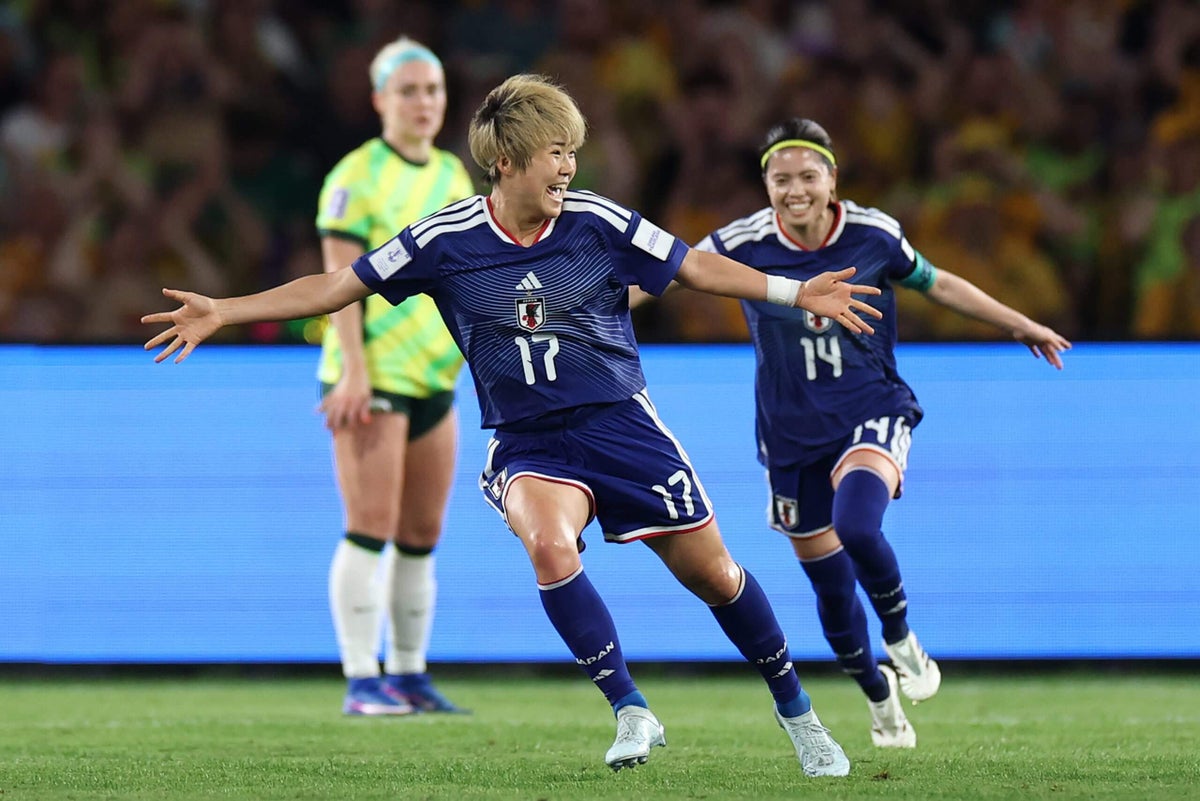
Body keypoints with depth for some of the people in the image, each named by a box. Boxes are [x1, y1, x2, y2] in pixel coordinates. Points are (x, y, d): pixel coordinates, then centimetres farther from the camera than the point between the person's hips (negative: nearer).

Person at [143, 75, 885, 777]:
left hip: (620, 423, 1)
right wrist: (221, 312, -6)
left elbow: (695, 265, 3)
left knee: (712, 573, 2)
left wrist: (797, 292, -3)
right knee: (551, 545, -31)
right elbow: (335, 287, -2)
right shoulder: (446, 241, -8)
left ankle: (796, 712, 24)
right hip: (527, 443, -1)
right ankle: (631, 711, -20)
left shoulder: (597, 222, -7)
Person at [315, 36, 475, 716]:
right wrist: (354, 371, -18)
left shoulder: (454, 175, 14)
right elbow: (341, 277, -12)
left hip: (435, 376, 7)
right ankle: (362, 681, -9)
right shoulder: (356, 177, -7)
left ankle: (410, 674, 16)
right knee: (371, 528, -11)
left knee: (423, 536, 9)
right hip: (372, 377, -7)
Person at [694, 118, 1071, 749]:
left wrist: (1020, 325, 13)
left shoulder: (873, 234, -9)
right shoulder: (744, 244, -12)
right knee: (829, 584, 9)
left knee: (856, 526, -31)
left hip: (872, 412, -2)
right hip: (792, 432, 2)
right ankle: (880, 700, 34)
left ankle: (902, 642, -3)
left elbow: (936, 284, 8)